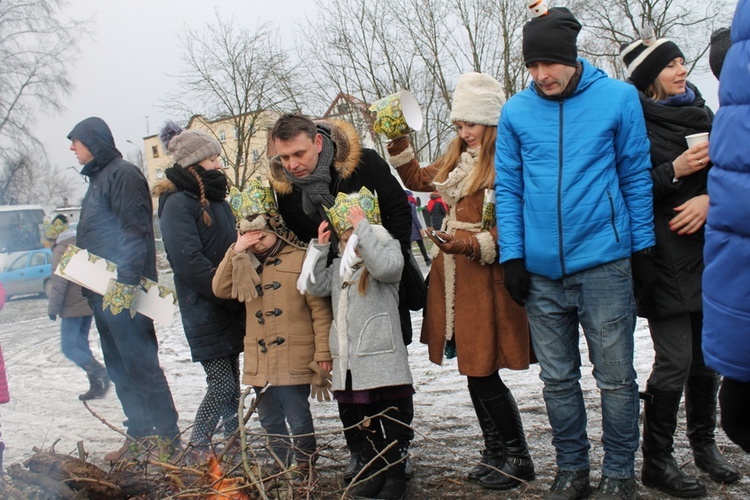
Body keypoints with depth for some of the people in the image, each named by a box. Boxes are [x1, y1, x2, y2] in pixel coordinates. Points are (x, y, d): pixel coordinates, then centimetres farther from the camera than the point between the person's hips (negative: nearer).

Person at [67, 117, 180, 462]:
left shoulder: (123, 174, -8)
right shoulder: (97, 178, 22)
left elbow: (135, 230, -18)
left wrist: (124, 282, -24)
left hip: (125, 293, -10)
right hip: (103, 292, 10)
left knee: (141, 365, -7)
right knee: (120, 369, 12)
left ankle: (167, 436, 1)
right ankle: (140, 435, 20)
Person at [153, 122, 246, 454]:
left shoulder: (215, 198, 16)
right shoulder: (178, 203, -12)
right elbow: (190, 262, -21)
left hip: (229, 309, 8)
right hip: (204, 311, -8)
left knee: (232, 381, 12)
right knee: (223, 384, -7)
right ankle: (198, 446, 9)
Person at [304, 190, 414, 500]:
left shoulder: (387, 248, -3)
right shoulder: (340, 263, 18)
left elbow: (386, 267, -26)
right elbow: (317, 287, 10)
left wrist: (363, 229, -24)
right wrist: (320, 248, 5)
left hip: (381, 355, -7)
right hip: (349, 356, 7)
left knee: (388, 415, -1)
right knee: (367, 416, 15)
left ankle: (395, 475, 9)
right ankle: (374, 472, 24)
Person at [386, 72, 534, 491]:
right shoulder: (458, 160, 15)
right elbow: (418, 179, 30)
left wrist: (473, 244, -24)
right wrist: (397, 141, 22)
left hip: (489, 281, -8)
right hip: (455, 279, 8)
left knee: (483, 373, -4)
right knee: (474, 373, 13)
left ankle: (518, 458, 13)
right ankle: (496, 453, 26)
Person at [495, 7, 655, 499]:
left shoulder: (619, 98, -3)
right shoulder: (516, 111, 3)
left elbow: (636, 177, 2)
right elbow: (508, 189, 6)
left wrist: (642, 248, 1)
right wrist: (513, 256, -1)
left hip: (603, 264, -2)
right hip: (541, 270, 3)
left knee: (616, 378, 5)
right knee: (558, 380, 12)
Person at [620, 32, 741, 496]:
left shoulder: (702, 114, 13)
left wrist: (709, 198, -6)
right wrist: (675, 171, -19)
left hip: (707, 250, 6)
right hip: (665, 258, -6)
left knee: (708, 354, 11)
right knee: (675, 361, -6)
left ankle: (704, 443, 29)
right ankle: (657, 461, 8)